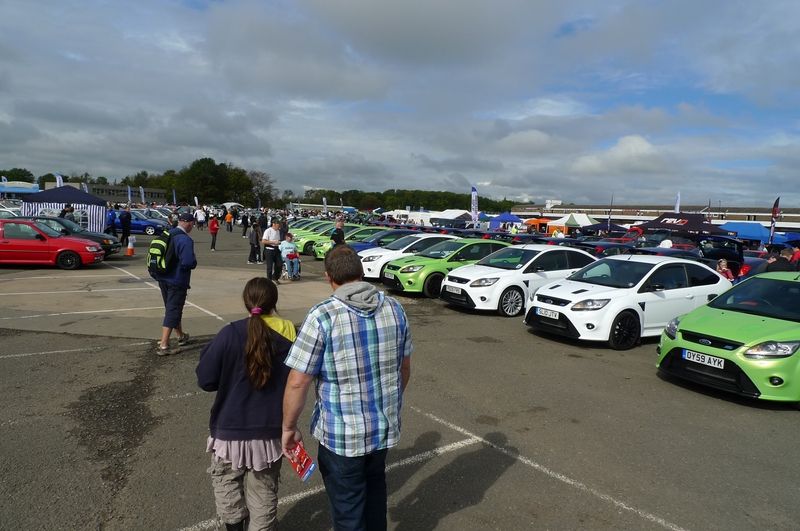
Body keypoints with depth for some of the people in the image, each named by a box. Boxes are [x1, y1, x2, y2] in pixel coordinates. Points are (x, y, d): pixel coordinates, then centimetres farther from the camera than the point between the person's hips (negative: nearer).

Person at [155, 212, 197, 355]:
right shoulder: (185, 239, -20)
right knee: (172, 311, -2)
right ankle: (163, 345, -4)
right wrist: (194, 262, -7)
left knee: (172, 308, 21)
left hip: (163, 279, 8)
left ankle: (181, 336, 39)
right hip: (177, 281, -8)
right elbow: (188, 262, -28)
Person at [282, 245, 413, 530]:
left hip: (342, 432, -5)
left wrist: (289, 427, -2)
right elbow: (404, 368, 6)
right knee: (375, 488, 29)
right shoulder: (394, 308, -4)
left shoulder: (322, 316, -19)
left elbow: (297, 382, -18)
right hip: (385, 425, 5)